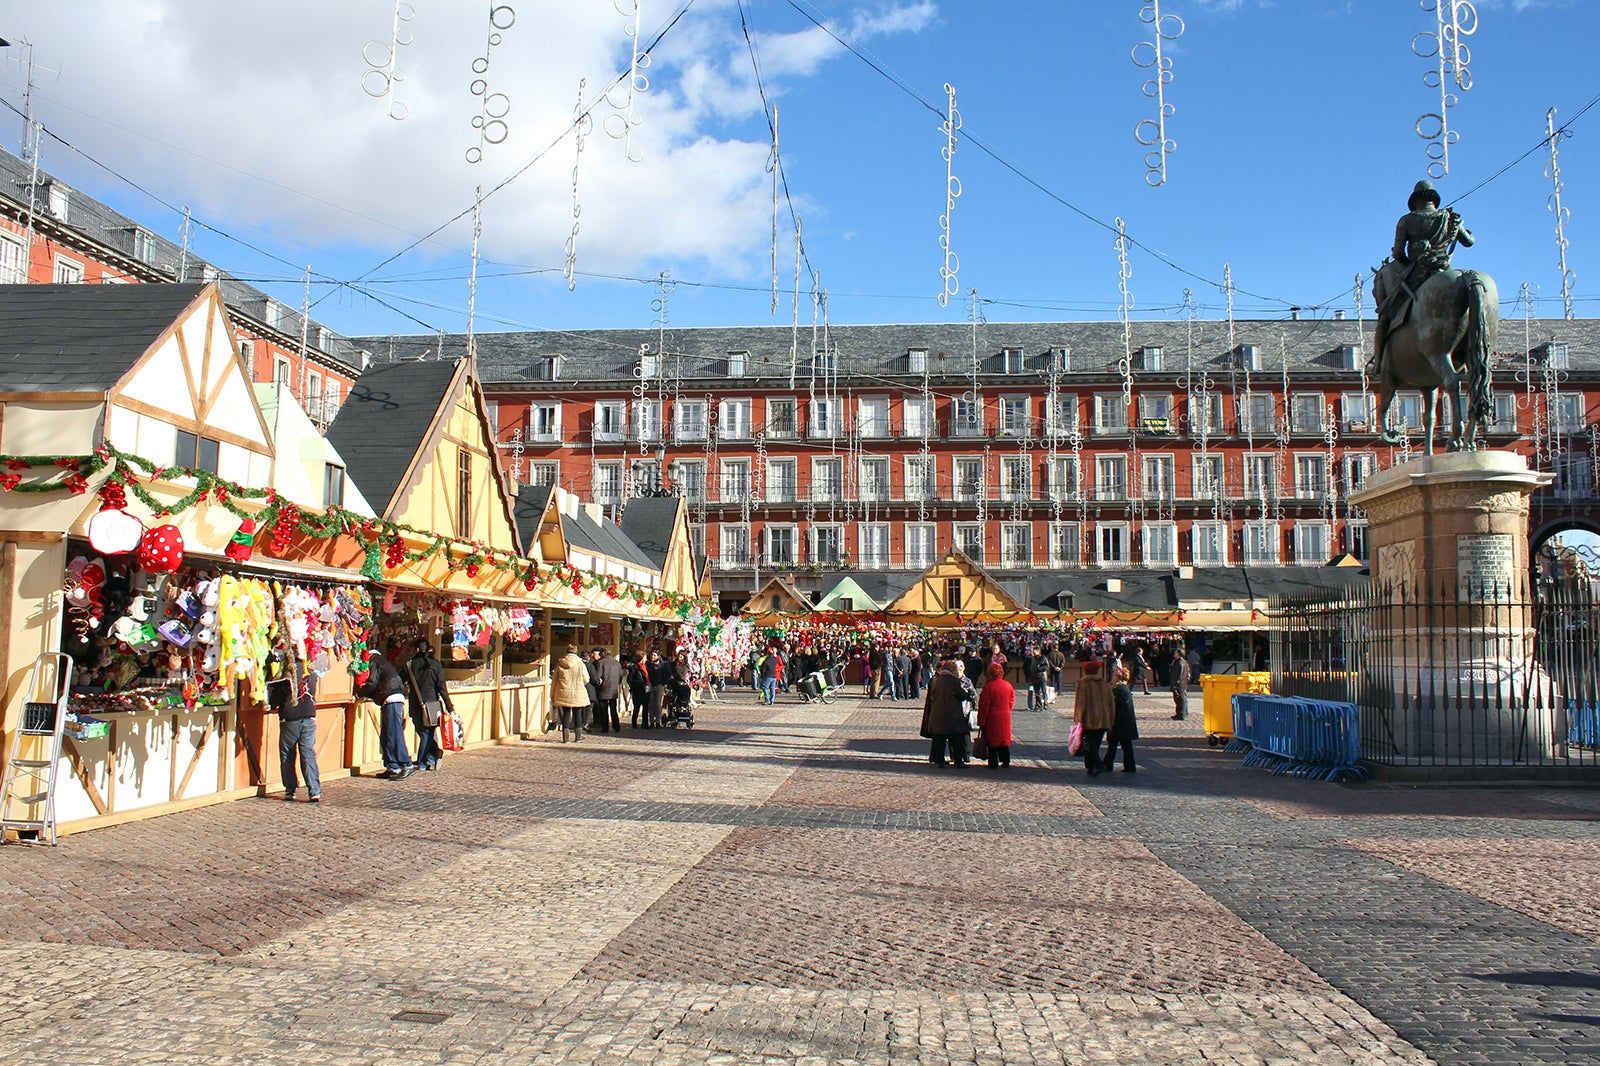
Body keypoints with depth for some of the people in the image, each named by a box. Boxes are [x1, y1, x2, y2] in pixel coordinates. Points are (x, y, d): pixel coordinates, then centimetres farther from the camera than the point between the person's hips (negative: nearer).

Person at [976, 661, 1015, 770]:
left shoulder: (988, 687, -15)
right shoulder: (1008, 685, 0)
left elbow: (983, 706, -12)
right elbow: (1012, 701, 9)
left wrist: (981, 722, -6)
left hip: (992, 718, -5)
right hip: (1005, 718, 5)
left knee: (992, 740, 2)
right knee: (1004, 739, 13)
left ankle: (994, 763, 3)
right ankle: (1006, 761, 16)